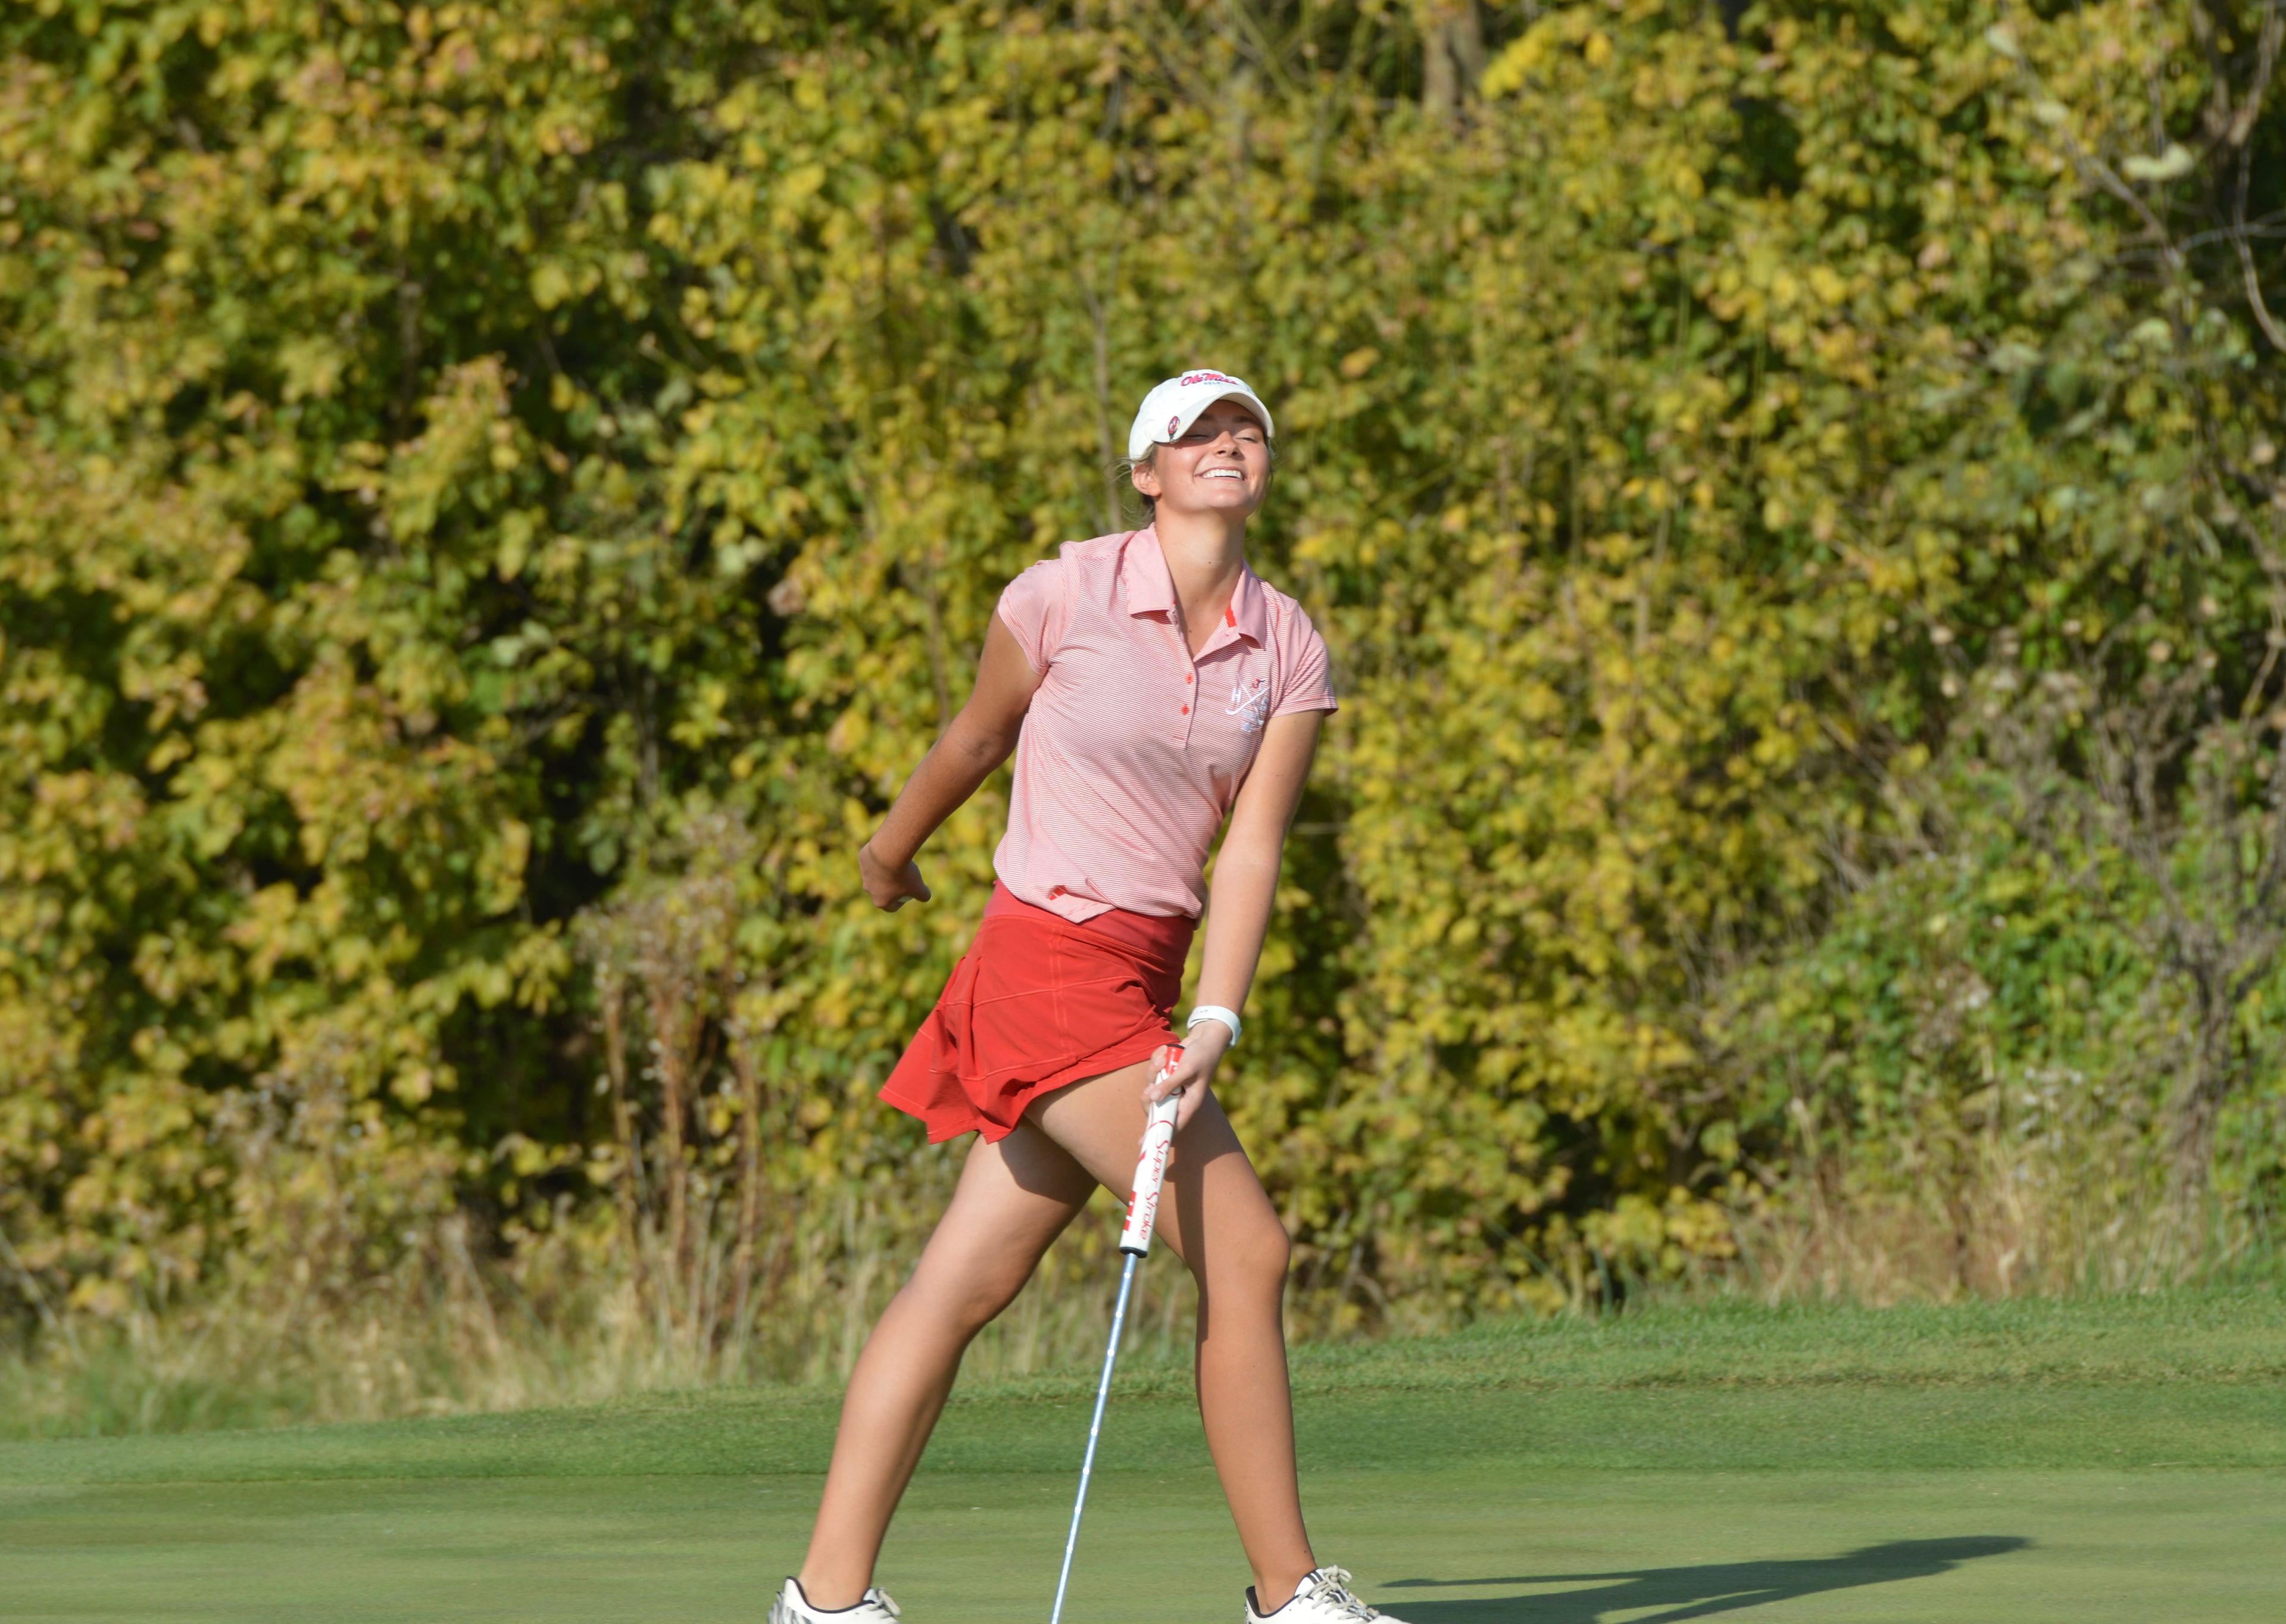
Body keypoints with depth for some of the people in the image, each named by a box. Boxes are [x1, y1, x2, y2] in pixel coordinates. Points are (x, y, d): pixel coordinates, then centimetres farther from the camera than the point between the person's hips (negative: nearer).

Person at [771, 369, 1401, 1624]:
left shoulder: (1290, 653, 5)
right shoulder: (1067, 595, -8)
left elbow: (1251, 848, -2)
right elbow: (976, 735, 8)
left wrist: (1214, 1021, -14)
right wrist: (892, 848, 23)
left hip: (1142, 979, 5)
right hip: (1054, 960, -5)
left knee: (963, 1284, 7)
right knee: (1244, 1250, -9)